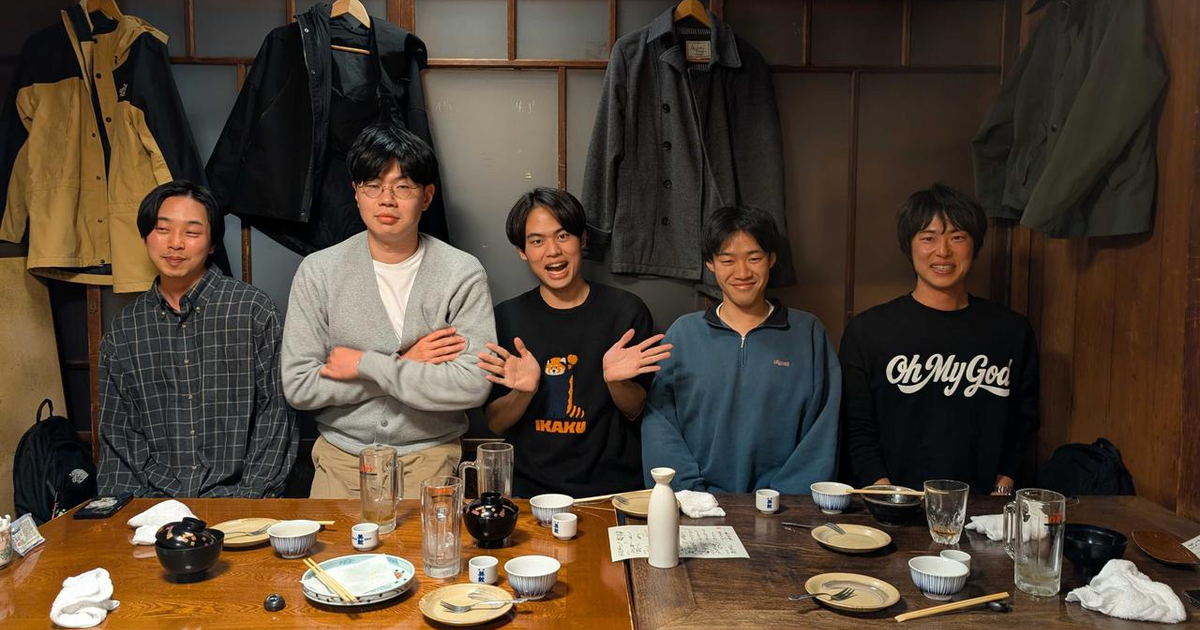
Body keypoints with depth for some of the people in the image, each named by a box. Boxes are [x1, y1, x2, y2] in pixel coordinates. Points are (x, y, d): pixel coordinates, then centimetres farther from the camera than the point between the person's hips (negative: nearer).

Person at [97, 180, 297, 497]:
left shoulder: (253, 310, 2)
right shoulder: (122, 329, 12)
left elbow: (276, 415, 0)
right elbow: (116, 433, 15)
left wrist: (247, 496, -8)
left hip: (235, 497, -3)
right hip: (154, 504, 3)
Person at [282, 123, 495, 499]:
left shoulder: (463, 274, -6)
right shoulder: (318, 272, -1)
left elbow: (473, 386, -16)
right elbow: (299, 387, -6)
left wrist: (366, 364, -13)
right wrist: (403, 365, -11)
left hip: (429, 455, -1)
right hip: (341, 455, 2)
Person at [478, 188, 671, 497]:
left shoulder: (626, 310, 1)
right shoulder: (506, 317, 4)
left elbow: (634, 411, 6)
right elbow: (495, 423, 5)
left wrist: (616, 380, -14)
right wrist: (524, 392, -14)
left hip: (612, 487, 0)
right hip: (529, 489, 1)